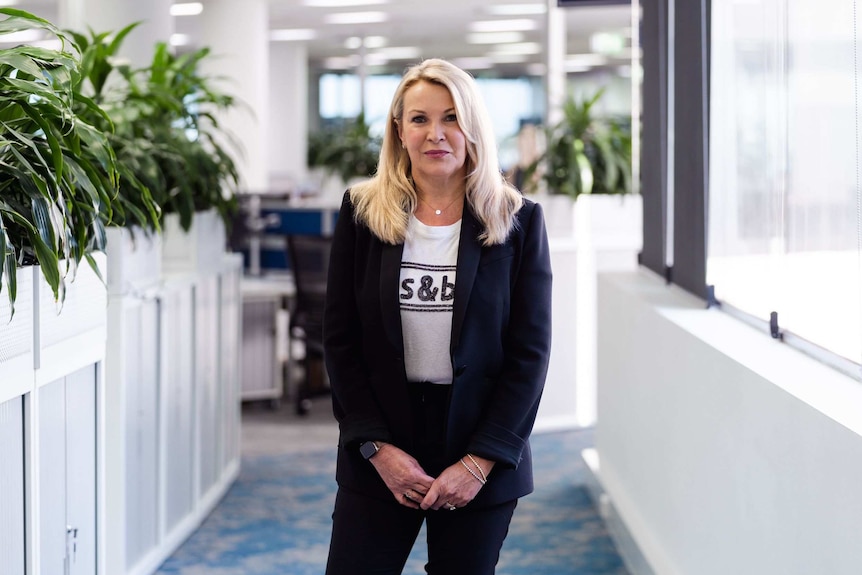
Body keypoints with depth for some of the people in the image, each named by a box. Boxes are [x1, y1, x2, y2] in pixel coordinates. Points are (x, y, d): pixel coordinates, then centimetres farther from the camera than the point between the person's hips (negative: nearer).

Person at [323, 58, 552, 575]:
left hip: (482, 463, -1)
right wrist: (377, 447, -7)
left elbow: (530, 353, -3)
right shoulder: (362, 214, 3)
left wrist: (480, 461, -10)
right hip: (379, 460, 1)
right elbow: (340, 342, 2)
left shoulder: (518, 222, 0)